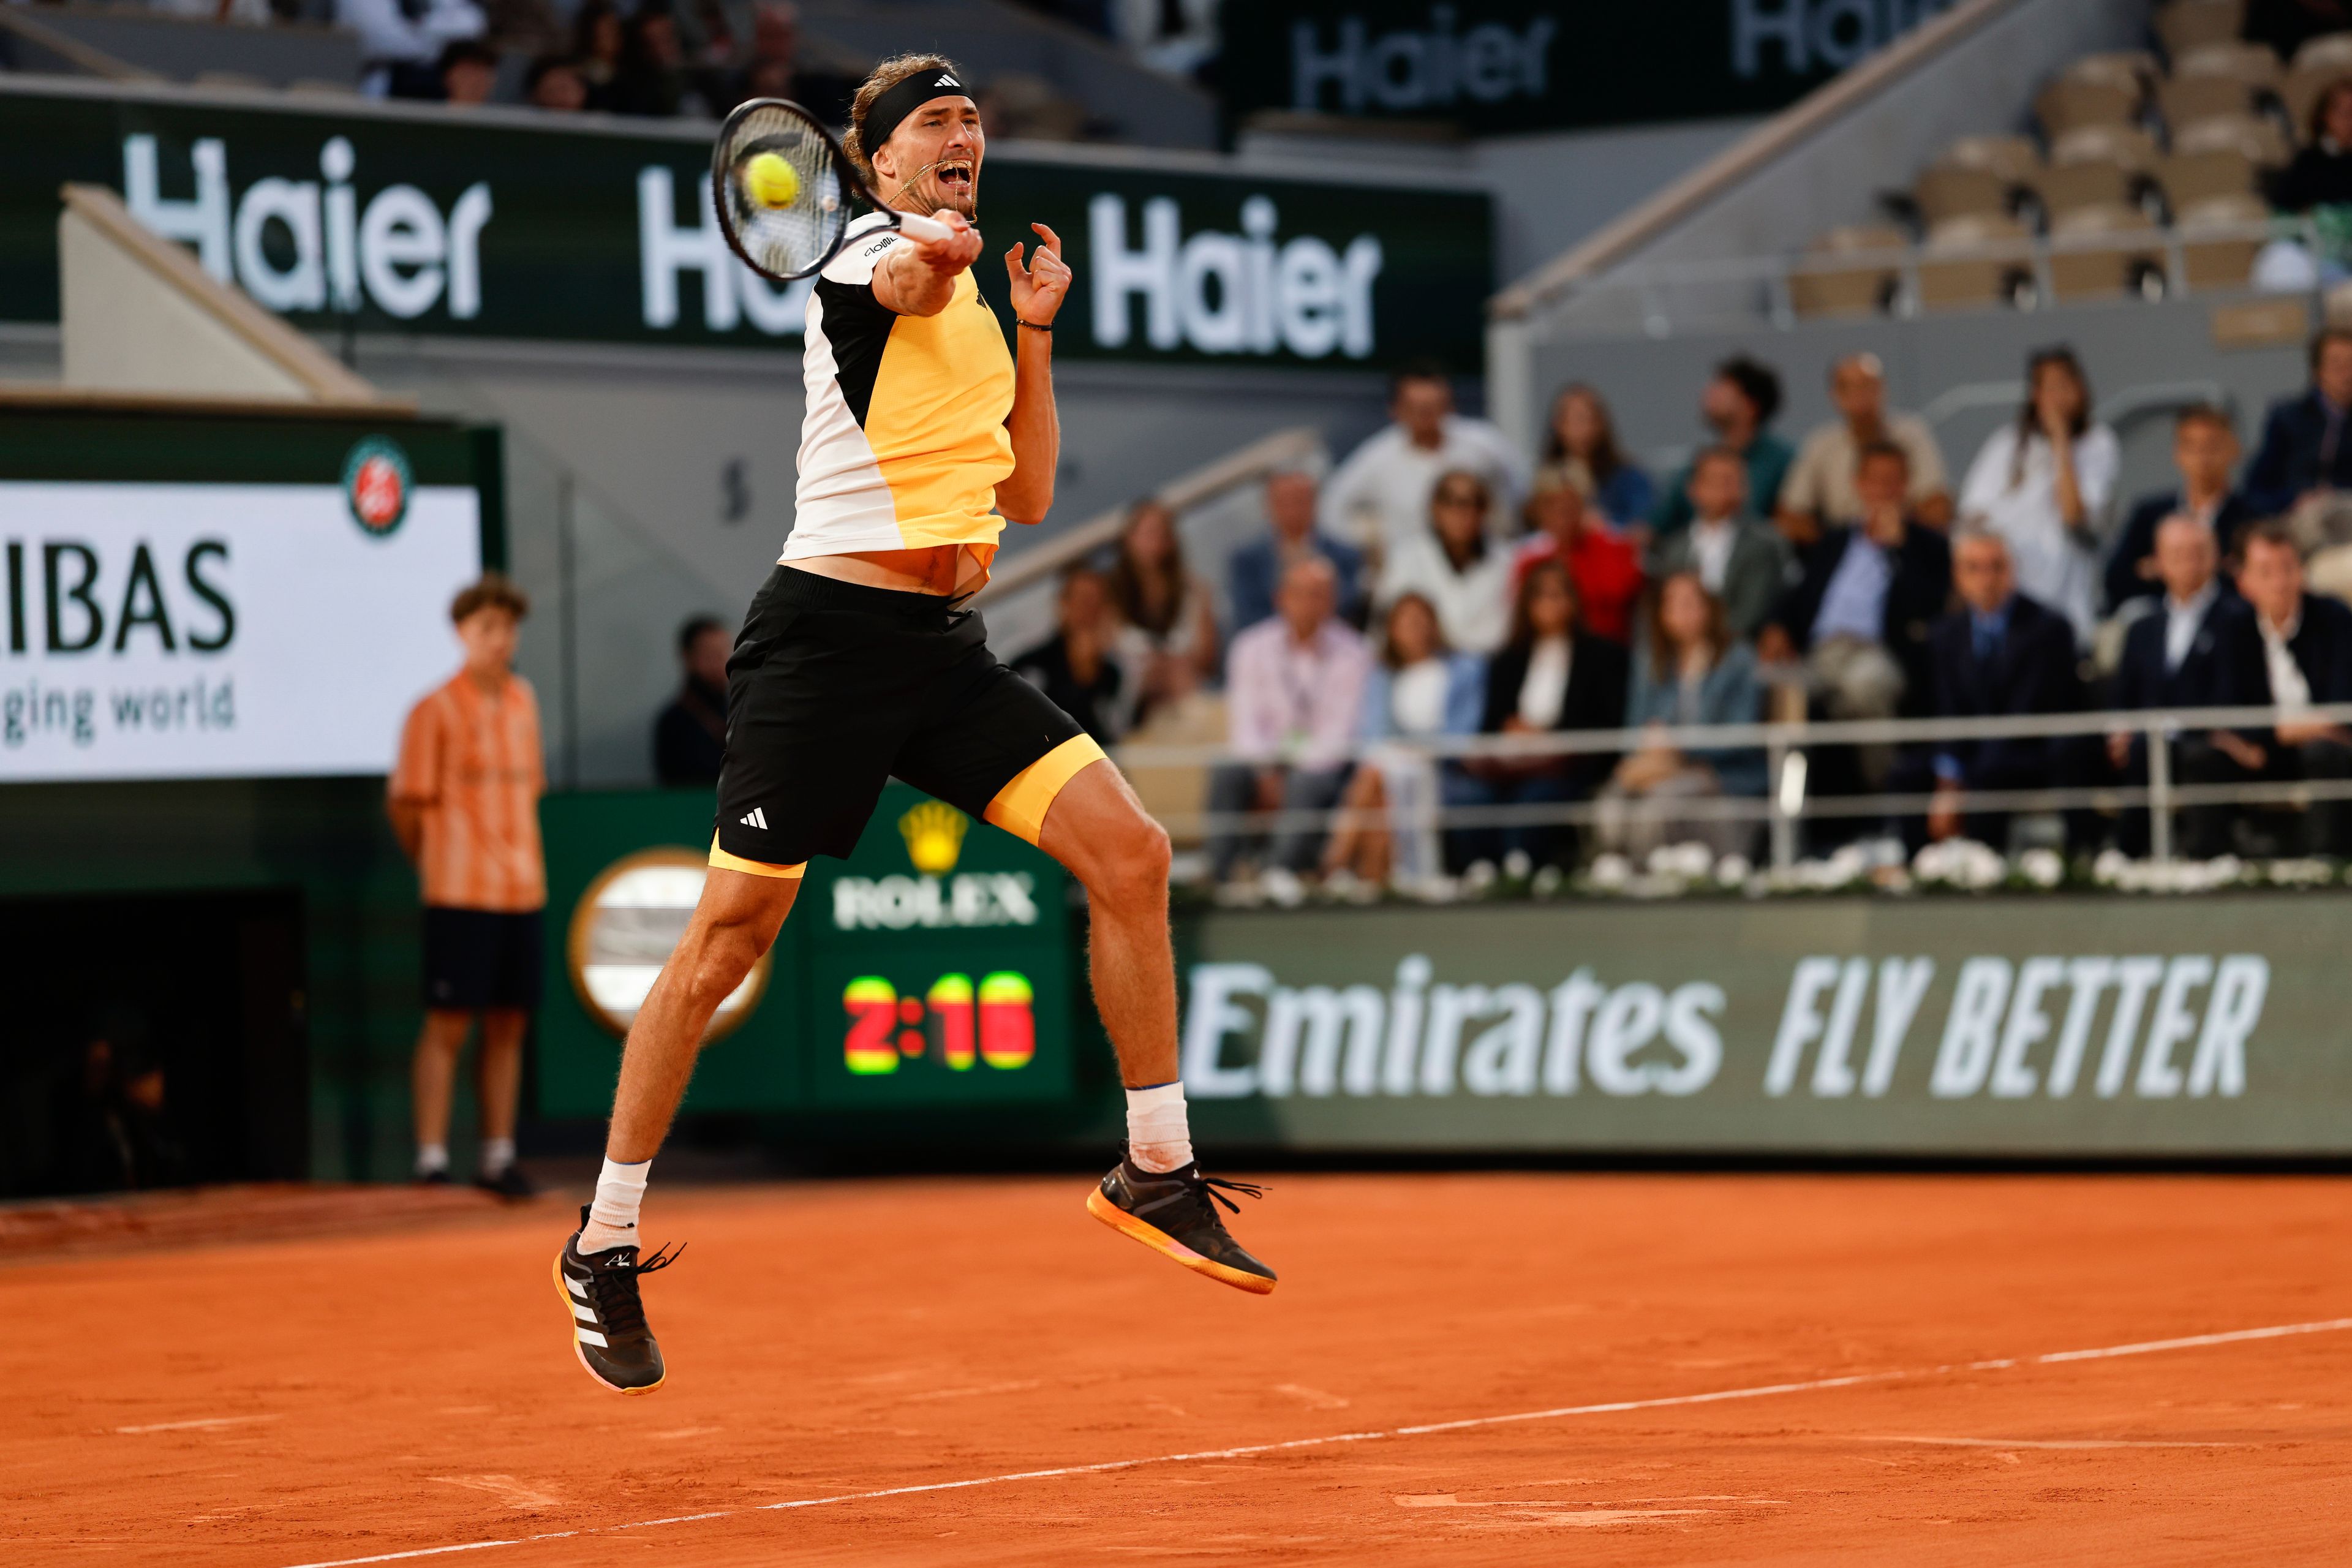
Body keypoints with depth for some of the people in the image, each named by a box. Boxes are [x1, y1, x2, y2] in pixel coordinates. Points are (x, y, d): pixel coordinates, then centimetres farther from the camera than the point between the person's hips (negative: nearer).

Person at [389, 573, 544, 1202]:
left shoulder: (523, 702, 12)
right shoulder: (436, 710, -7)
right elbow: (406, 802, -4)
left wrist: (520, 860, 12)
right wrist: (435, 865, 4)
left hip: (522, 890, 6)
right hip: (460, 894, -6)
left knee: (509, 1025, 8)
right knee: (448, 1025, -5)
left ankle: (499, 1157, 15)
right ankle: (432, 1161, -3)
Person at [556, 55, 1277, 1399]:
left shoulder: (975, 315, 20)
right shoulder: (864, 256, -3)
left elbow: (1026, 497, 20)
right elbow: (908, 285, -28)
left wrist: (1036, 338, 13)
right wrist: (933, 247, -48)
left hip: (948, 649, 7)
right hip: (830, 632, -7)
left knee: (1128, 850, -7)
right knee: (733, 934, -7)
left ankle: (1158, 1172, 5)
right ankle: (605, 1247, 4)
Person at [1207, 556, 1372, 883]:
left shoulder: (1352, 654, -1)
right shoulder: (1252, 647, 7)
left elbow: (1340, 732, -9)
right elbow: (1245, 723, 0)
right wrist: (1265, 774, -17)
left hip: (1322, 764, -2)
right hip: (1267, 761, 2)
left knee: (1306, 784, -36)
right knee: (1227, 776, -29)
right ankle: (1222, 877, -35)